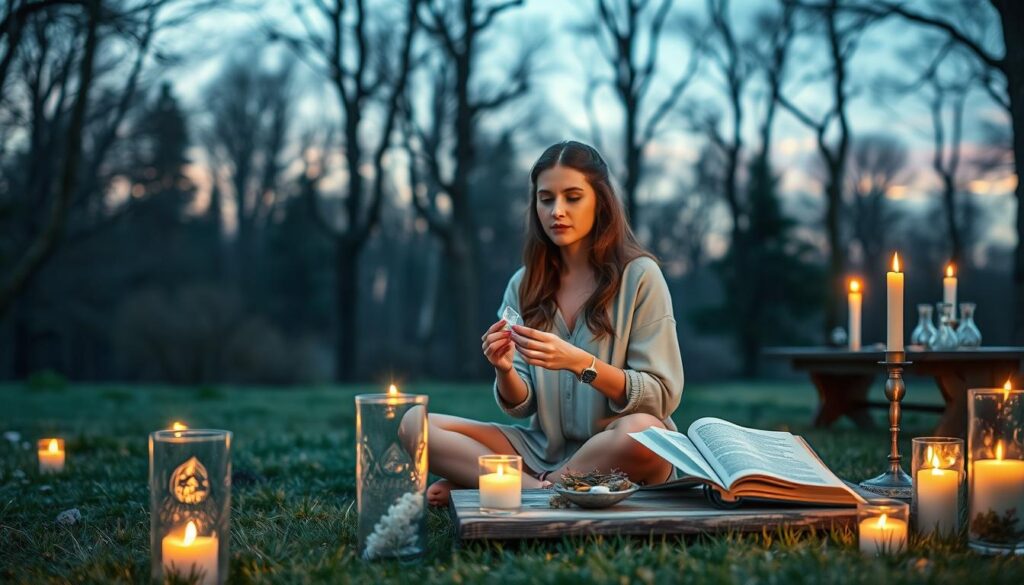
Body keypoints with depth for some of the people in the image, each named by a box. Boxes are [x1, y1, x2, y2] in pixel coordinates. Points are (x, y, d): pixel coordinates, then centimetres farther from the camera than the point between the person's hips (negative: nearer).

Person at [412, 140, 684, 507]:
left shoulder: (639, 275, -6)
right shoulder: (523, 286, 6)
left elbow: (662, 396, -10)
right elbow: (520, 407, 5)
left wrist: (580, 363, -24)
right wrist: (505, 371, -18)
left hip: (617, 454, -3)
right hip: (544, 449, 3)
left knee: (641, 431, -38)